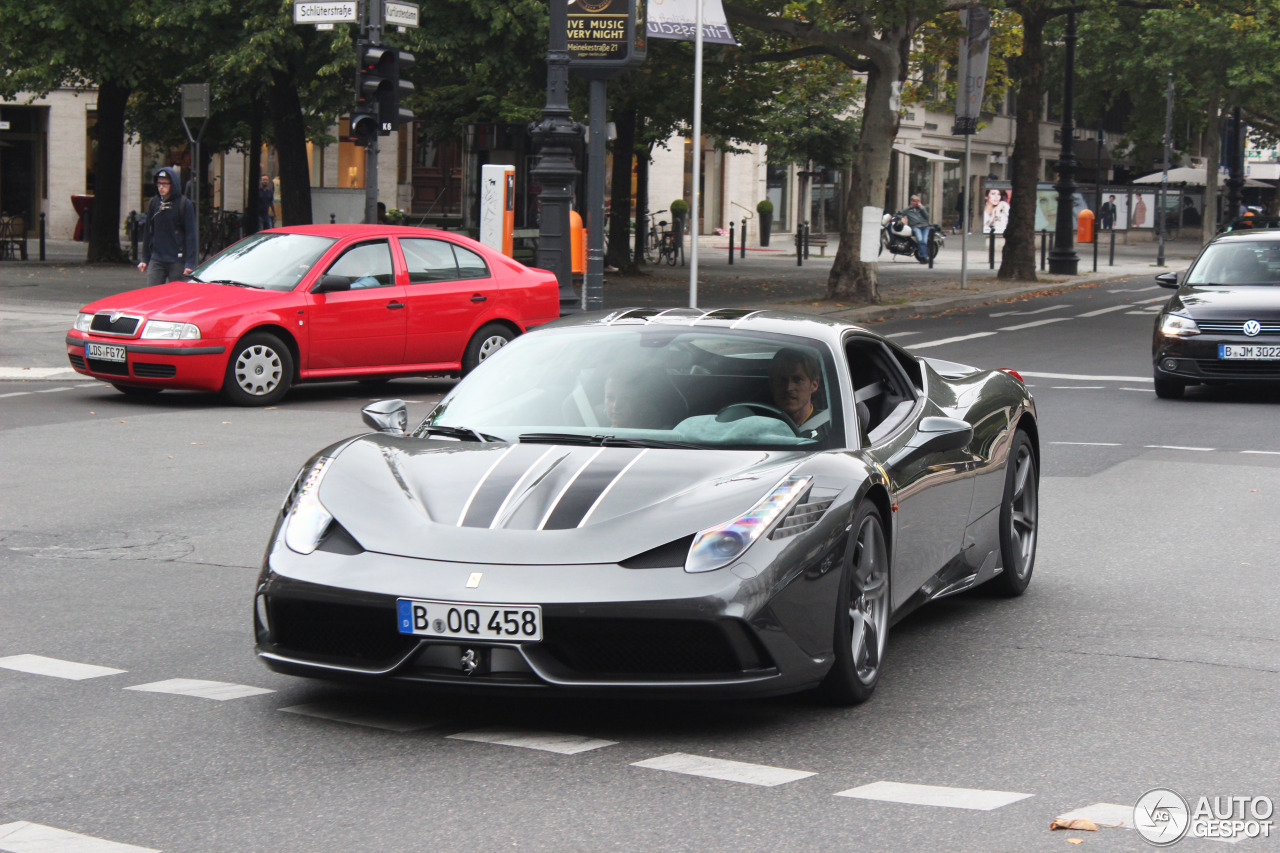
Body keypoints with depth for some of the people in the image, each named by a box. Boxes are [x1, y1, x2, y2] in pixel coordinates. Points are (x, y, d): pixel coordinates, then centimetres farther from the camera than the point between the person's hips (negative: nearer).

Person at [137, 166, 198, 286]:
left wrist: (190, 264, -12)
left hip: (178, 262, -4)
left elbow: (191, 235, -7)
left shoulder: (184, 204, -5)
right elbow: (147, 231, 15)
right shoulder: (154, 202, 8)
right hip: (156, 260, 4)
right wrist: (145, 259, 13)